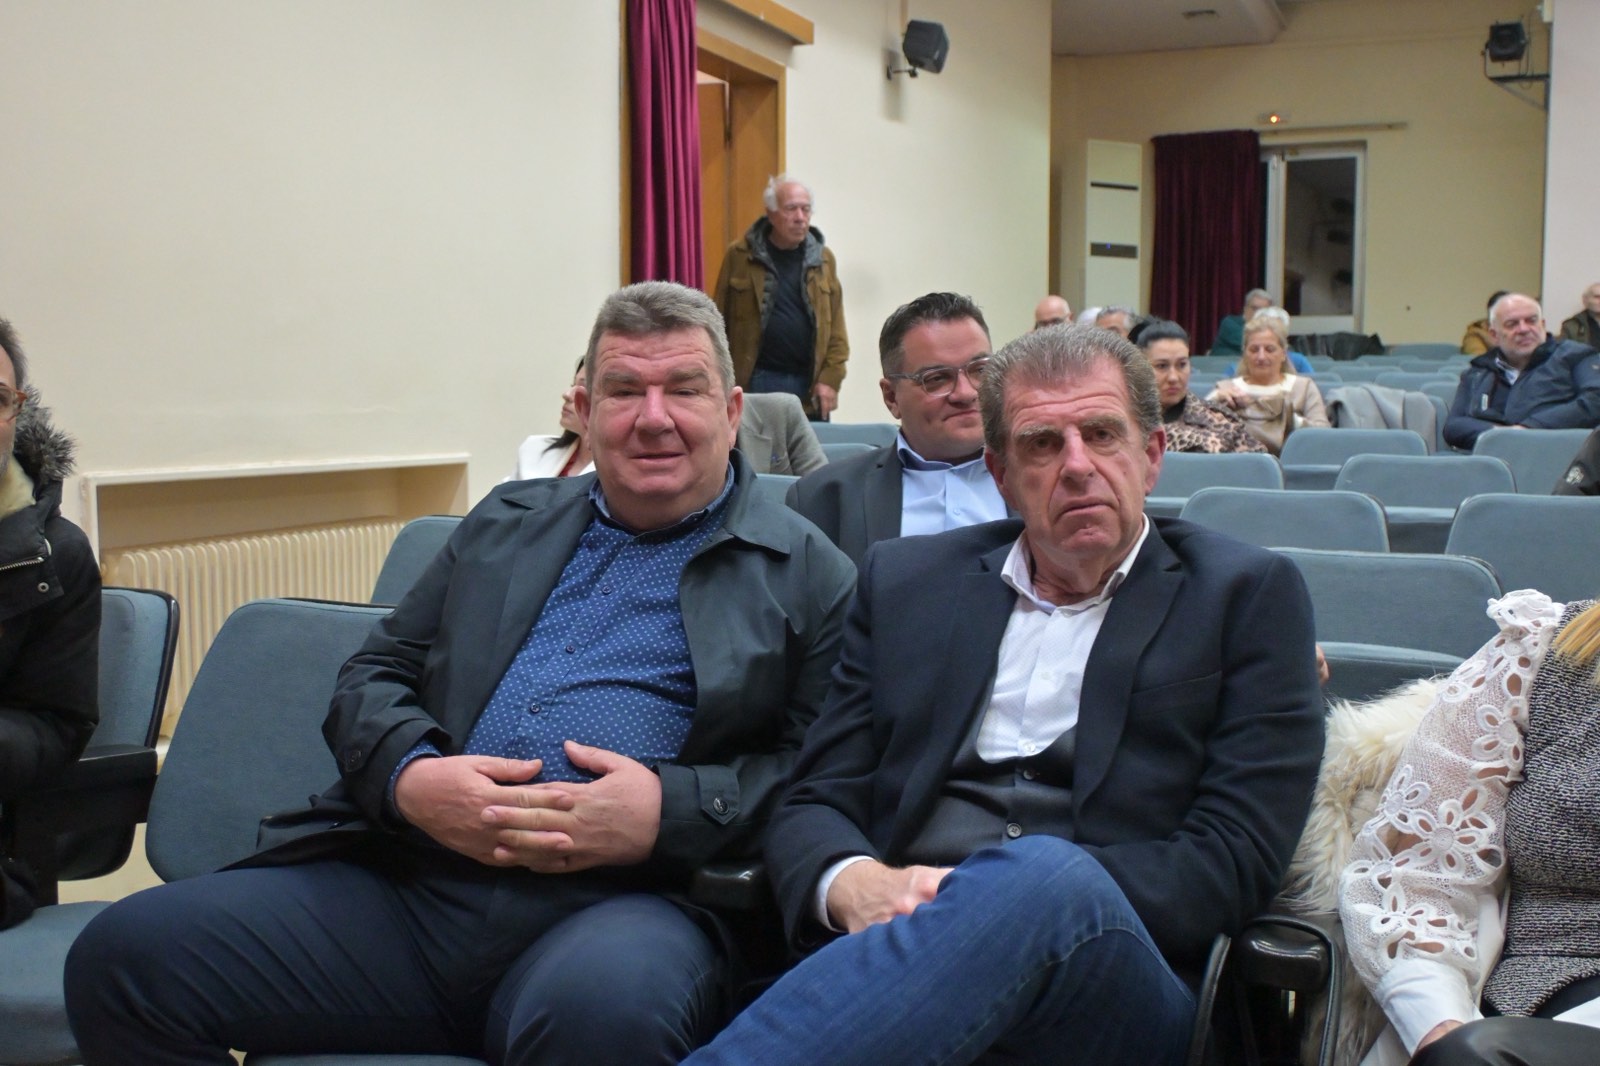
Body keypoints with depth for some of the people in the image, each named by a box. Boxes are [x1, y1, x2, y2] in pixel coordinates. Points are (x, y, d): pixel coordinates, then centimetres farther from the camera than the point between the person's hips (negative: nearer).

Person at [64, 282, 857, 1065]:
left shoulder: (806, 572, 8)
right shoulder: (504, 524, 22)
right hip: (402, 880, 5)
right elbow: (374, 675, 20)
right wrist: (407, 775, -3)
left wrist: (669, 812, -16)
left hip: (622, 900, -4)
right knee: (126, 953, -13)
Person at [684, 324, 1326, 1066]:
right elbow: (814, 807, 14)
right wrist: (851, 883, -12)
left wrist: (1010, 895, -14)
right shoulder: (905, 581, 19)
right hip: (898, 946, 0)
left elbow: (1234, 857, 0)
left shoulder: (1246, 595, 10)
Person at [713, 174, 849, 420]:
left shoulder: (823, 259, 8)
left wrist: (831, 379, -3)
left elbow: (836, 328, 6)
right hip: (756, 381, -2)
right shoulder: (739, 256, 1)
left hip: (810, 383, 2)